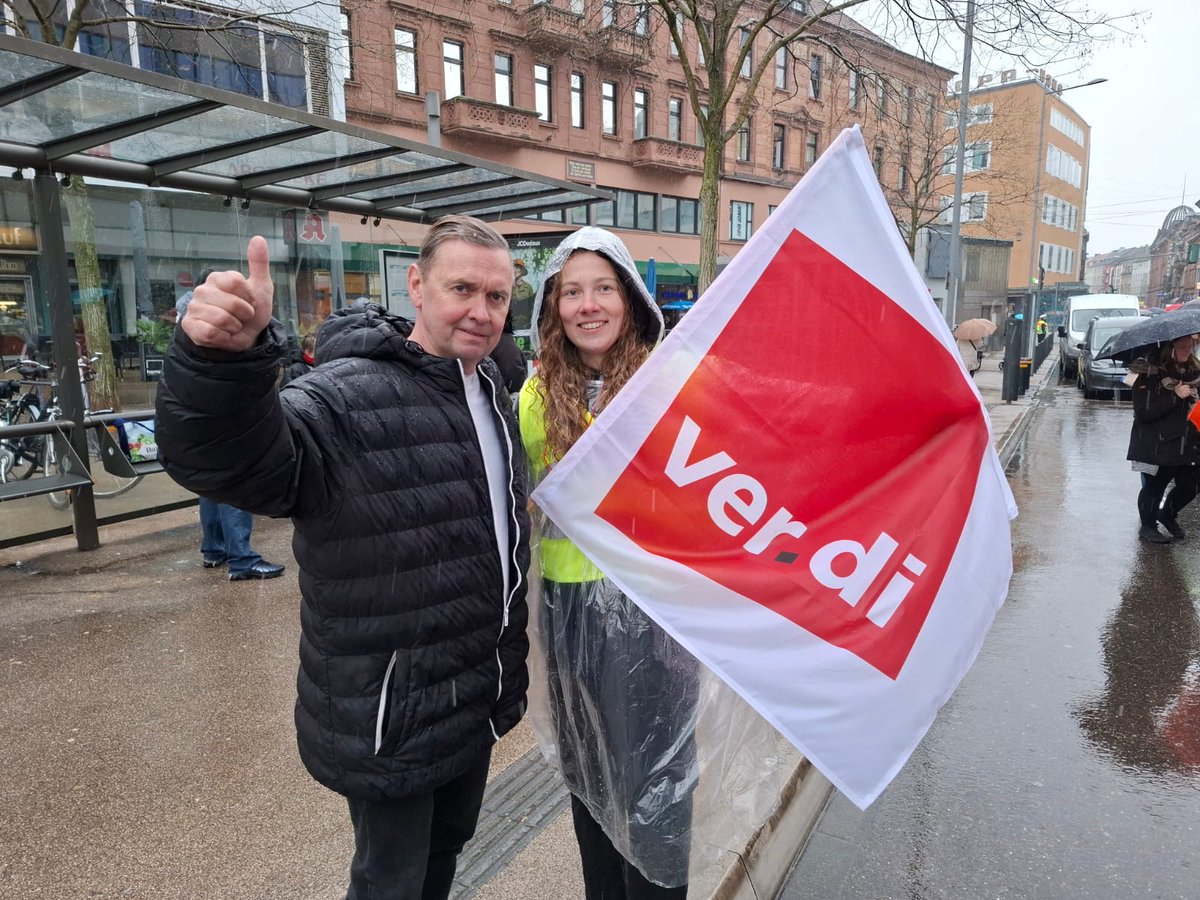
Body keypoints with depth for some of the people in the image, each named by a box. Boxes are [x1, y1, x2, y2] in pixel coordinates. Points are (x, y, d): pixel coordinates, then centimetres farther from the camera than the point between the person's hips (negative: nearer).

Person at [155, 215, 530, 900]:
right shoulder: (351, 395, -22)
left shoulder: (489, 387, 5)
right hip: (392, 718, -7)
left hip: (477, 702, 8)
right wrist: (224, 358, -57)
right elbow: (231, 458, -38)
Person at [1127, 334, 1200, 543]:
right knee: (1154, 487, 4)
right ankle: (1147, 526, 25)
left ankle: (1168, 515, 36)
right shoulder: (1150, 373, -14)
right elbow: (1143, 412, -19)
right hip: (1156, 445, -6)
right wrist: (1175, 396, -23)